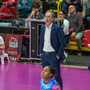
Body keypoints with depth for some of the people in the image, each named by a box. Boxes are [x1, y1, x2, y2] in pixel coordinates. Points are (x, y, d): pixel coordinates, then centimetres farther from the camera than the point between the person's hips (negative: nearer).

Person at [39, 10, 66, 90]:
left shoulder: (57, 28, -12)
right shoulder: (43, 28, 8)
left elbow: (63, 43, -12)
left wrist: (58, 55, -14)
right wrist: (41, 52, 11)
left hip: (53, 55, -6)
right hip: (44, 55, 6)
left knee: (57, 76, 0)